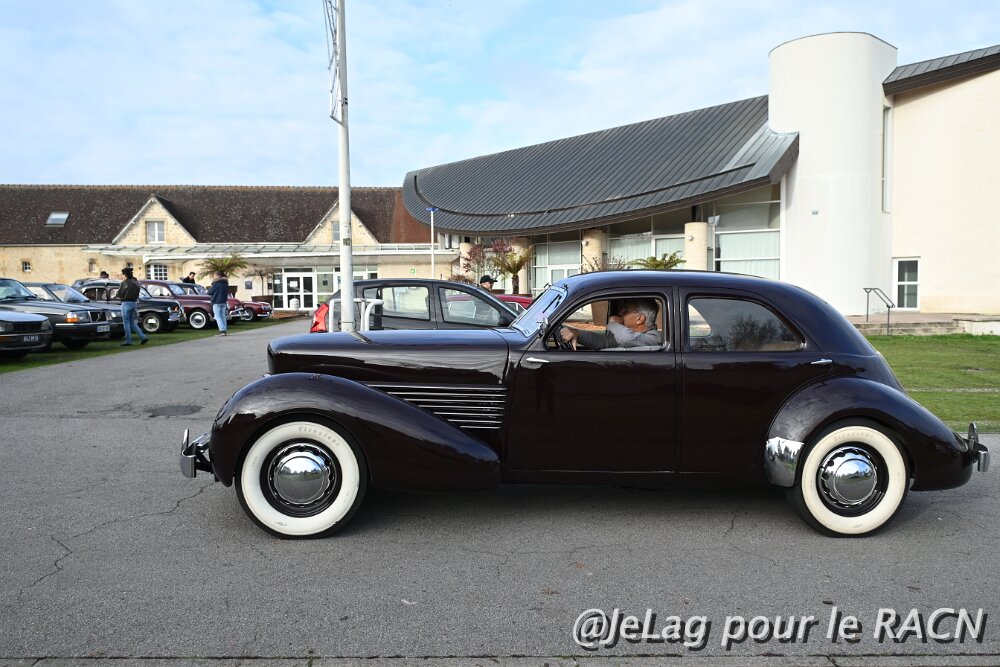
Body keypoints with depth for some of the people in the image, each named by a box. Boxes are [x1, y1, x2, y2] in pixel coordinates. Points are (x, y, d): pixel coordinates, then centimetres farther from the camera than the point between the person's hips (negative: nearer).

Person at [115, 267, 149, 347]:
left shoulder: (125, 283, -12)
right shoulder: (135, 283, 10)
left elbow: (119, 295, -10)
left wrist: (117, 296, 13)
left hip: (126, 304, -7)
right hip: (134, 303, 7)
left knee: (126, 323, 1)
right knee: (133, 323, 14)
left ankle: (128, 341, 3)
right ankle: (143, 337, 5)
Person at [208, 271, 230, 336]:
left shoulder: (216, 283, -13)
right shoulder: (225, 283, 10)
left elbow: (210, 292, -7)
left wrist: (209, 289, 12)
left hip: (216, 302, -7)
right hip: (224, 301, 7)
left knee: (218, 316, -5)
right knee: (223, 316, 12)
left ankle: (222, 330, -14)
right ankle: (225, 330, 10)